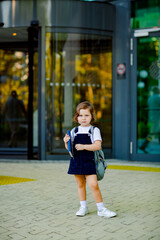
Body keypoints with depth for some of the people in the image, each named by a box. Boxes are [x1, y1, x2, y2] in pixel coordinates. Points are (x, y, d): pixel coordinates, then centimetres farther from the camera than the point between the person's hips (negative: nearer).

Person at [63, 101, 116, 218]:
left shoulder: (94, 130, -3)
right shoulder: (74, 131, 8)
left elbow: (97, 146, -15)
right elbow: (70, 148, 10)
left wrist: (83, 146, -23)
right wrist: (66, 142, -11)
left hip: (89, 162, -4)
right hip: (76, 161, 4)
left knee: (94, 185, -8)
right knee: (80, 184, 12)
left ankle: (101, 209, 4)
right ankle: (83, 207, 25)